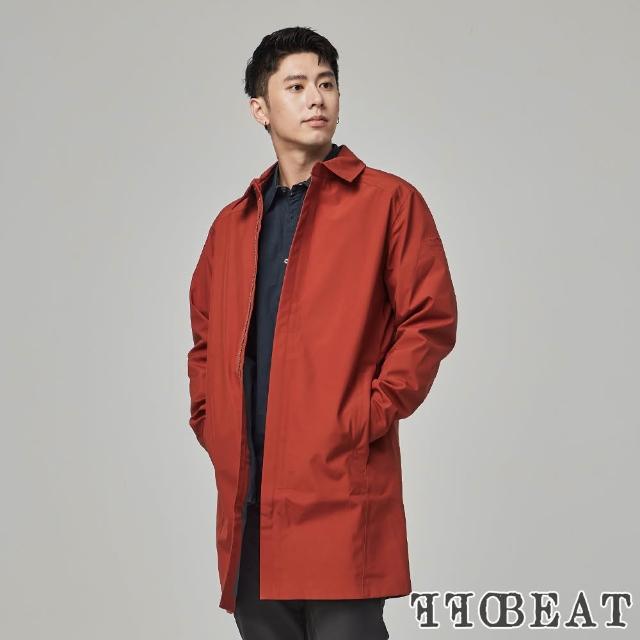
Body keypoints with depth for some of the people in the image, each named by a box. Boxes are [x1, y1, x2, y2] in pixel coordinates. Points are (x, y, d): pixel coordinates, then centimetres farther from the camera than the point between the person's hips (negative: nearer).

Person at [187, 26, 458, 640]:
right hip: (246, 500, 5)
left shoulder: (388, 202, 2)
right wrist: (209, 422, 12)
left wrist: (369, 417, -11)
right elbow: (204, 337, 26)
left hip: (342, 491, -5)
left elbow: (431, 319, -4)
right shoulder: (231, 225, 18)